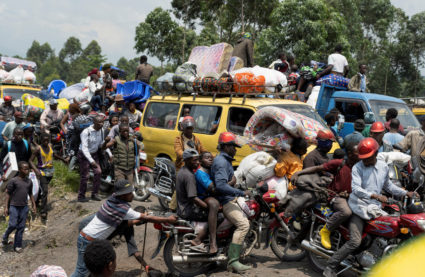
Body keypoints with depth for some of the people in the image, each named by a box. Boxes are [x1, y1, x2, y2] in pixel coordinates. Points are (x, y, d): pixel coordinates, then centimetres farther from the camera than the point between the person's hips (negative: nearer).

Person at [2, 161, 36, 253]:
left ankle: (18, 245, 13)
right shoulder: (13, 181, -8)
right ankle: (5, 237, 23)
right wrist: (6, 207, -7)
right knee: (13, 225, -7)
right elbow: (8, 194, -4)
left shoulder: (29, 181, 6)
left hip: (24, 207, 4)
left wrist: (33, 205, 12)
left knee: (21, 227, 4)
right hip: (14, 207, -4)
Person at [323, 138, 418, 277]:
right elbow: (356, 189, -20)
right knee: (355, 241, -18)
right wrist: (374, 195, -33)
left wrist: (405, 193, 20)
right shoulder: (357, 168, -8)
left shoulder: (384, 166, 11)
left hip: (375, 208, 6)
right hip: (359, 207, -6)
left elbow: (388, 185, 27)